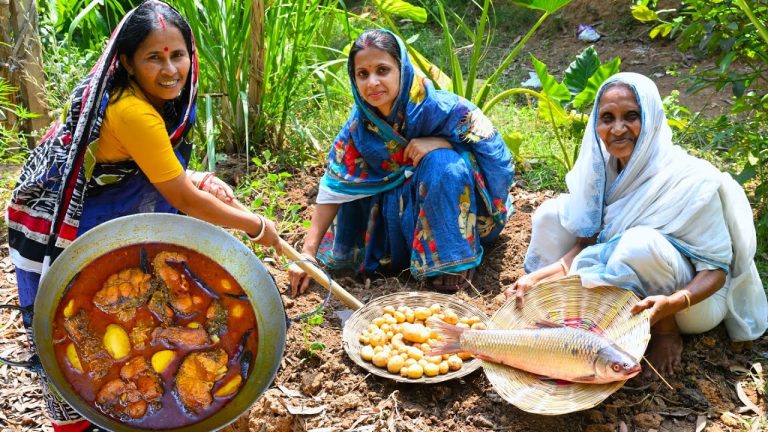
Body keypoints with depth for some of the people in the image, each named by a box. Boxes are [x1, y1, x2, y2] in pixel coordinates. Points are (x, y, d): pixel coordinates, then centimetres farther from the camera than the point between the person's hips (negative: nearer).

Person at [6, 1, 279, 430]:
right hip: (56, 221, -9)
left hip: (93, 213, 9)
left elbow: (160, 168, 5)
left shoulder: (157, 95, -7)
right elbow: (184, 201, -28)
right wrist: (257, 226, -17)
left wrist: (200, 180, -16)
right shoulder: (131, 111, -32)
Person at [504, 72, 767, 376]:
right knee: (552, 214, -7)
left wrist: (671, 303, -41)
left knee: (641, 243, -37)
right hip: (623, 286, 5)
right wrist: (537, 277, -22)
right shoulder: (603, 168, -9)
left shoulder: (691, 179, -25)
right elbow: (585, 244, -5)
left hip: (692, 297, -5)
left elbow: (716, 269, -22)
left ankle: (667, 332, -10)